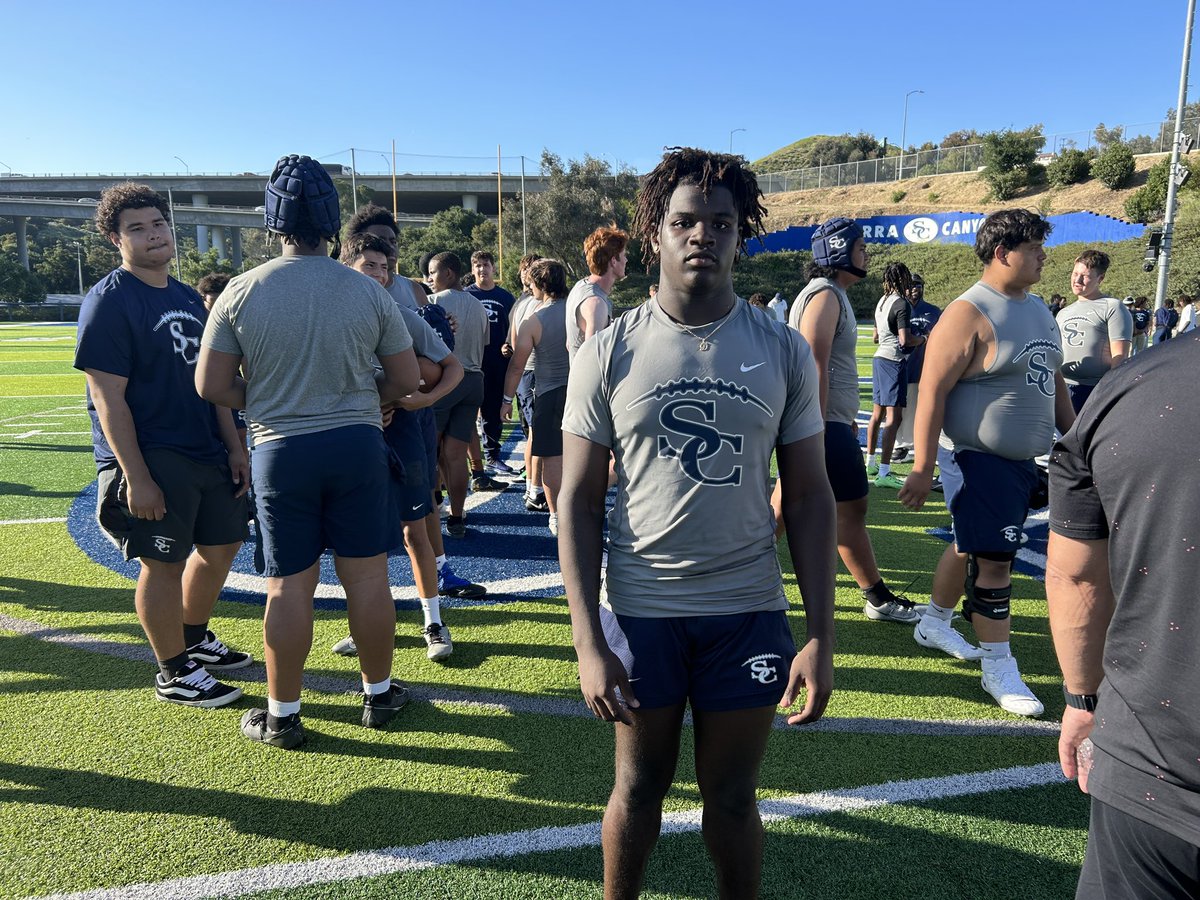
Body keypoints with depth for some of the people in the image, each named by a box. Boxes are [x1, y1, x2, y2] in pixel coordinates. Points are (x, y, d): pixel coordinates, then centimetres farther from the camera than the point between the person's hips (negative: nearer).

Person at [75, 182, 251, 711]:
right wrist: (135, 477, -20)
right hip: (150, 459, -8)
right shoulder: (109, 302, -10)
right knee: (164, 564, 1)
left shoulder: (188, 298, 13)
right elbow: (108, 399, -15)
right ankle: (174, 673, 19)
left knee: (221, 546, 17)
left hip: (206, 453, 8)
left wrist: (234, 448, 11)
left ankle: (195, 640, 39)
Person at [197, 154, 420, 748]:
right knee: (367, 576, 10)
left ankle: (282, 715, 22)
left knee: (289, 586, 8)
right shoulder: (368, 292, -4)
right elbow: (406, 379, 1)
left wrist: (264, 404, 13)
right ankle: (379, 694, 26)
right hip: (358, 444, 1)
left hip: (280, 450, 0)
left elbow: (211, 385, -3)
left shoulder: (242, 291, -6)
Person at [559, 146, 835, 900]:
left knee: (732, 796, 15)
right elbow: (579, 501, -3)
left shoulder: (784, 352, -1)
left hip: (749, 611, 1)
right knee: (639, 789, 17)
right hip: (639, 609, 0)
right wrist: (588, 642, -8)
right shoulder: (608, 354, -5)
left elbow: (809, 496, 1)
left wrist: (822, 636, -4)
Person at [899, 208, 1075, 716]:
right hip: (979, 462, -9)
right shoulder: (969, 313, -16)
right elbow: (932, 391, -20)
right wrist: (922, 468, -23)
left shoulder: (1038, 309, 13)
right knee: (993, 561, -4)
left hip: (1022, 461, 9)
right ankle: (999, 667, 8)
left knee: (971, 546, 20)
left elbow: (1053, 381, 22)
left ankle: (934, 623, 38)